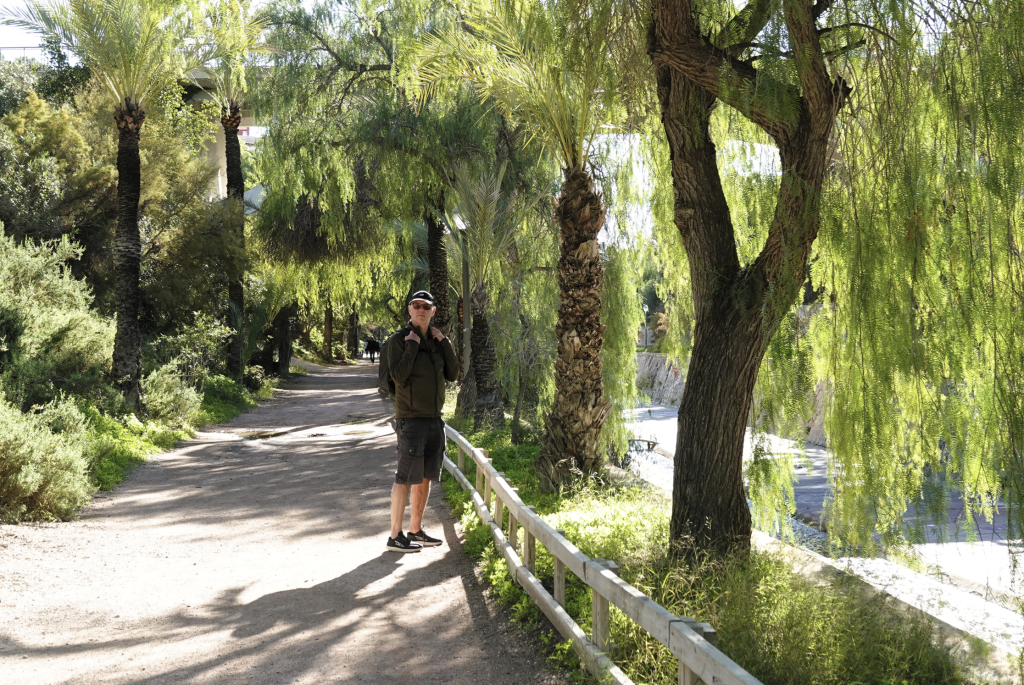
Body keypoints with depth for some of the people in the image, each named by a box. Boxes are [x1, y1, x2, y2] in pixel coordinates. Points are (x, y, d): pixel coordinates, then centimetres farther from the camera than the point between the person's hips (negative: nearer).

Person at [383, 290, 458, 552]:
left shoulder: (436, 342, 12)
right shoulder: (398, 340, -7)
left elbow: (453, 374, 7)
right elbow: (398, 377, -18)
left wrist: (444, 342, -1)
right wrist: (412, 346, -17)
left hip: (434, 420, 7)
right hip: (411, 420, -7)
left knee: (425, 477, 11)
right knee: (406, 478, -6)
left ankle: (415, 531, 21)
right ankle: (395, 536, -1)